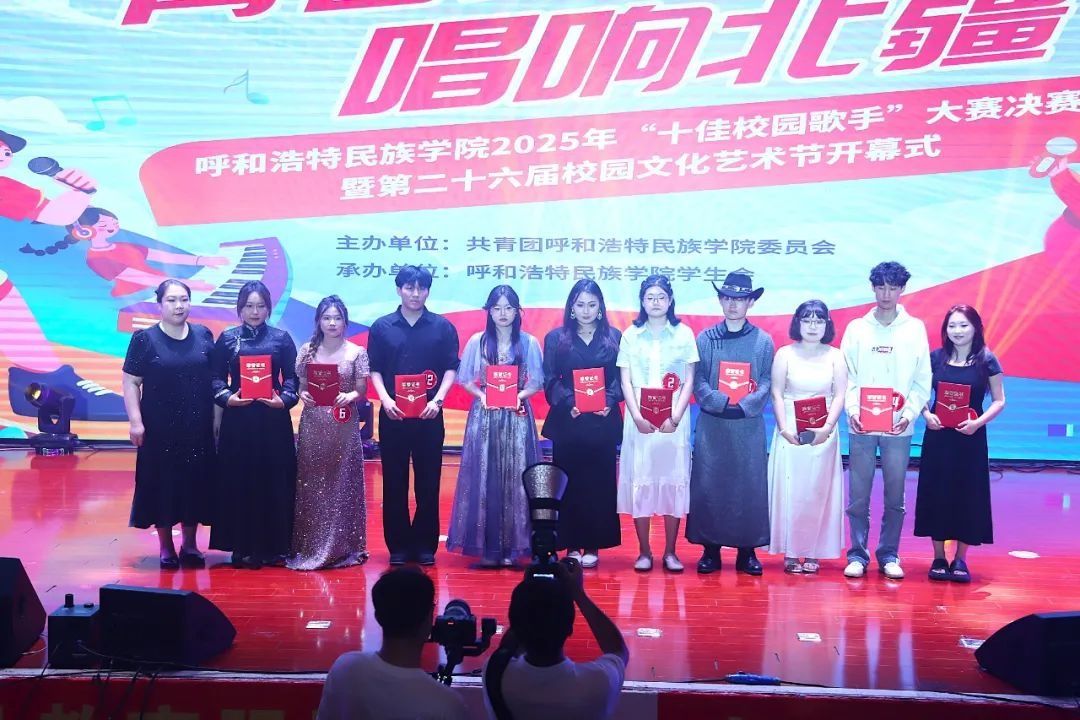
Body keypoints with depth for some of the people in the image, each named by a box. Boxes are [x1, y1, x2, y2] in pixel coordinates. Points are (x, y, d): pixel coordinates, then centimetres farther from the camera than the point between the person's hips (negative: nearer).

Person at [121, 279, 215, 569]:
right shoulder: (145, 339, -3)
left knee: (195, 482, 7)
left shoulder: (203, 336, 5)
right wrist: (135, 421, -11)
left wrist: (217, 417, 4)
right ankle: (165, 547, 16)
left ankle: (190, 544, 21)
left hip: (198, 428, 3)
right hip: (160, 428, -2)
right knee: (162, 483, 4)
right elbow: (131, 383, -4)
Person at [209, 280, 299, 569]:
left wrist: (284, 399, -13)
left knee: (274, 482, 2)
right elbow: (217, 378, 5)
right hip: (237, 419, 0)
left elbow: (292, 378, 4)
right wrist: (227, 397, -13)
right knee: (238, 482, 1)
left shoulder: (281, 338, 6)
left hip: (274, 420, 0)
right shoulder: (227, 338, 6)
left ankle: (273, 546, 11)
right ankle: (242, 547, 9)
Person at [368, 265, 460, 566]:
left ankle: (425, 546, 12)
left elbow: (451, 368, 3)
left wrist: (438, 399, -11)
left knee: (428, 482, 3)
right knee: (394, 483, 4)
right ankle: (398, 546, 13)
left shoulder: (443, 327, 4)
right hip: (393, 414, 0)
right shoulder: (382, 327, 5)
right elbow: (374, 369, 6)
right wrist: (385, 399, -9)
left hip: (429, 415, 0)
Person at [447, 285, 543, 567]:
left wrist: (519, 395, -14)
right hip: (484, 417, 0)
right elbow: (465, 379, 6)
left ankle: (512, 546, 5)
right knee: (484, 479, -1)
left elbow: (537, 382, 4)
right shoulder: (477, 342, 5)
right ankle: (487, 547, 4)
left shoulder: (529, 343, 4)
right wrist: (481, 395, -11)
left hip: (517, 418, 0)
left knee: (515, 480, -1)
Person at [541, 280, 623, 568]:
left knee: (599, 483, 2)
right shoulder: (556, 338, 6)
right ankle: (572, 544, 9)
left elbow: (620, 379, 4)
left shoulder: (614, 337, 8)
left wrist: (609, 401, -13)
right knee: (570, 483, 1)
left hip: (603, 422, 1)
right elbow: (550, 380, 1)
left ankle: (593, 545, 10)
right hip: (567, 421, 0)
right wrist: (568, 402, -15)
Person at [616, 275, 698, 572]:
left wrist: (675, 417, -10)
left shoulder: (684, 334, 5)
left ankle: (670, 552, 9)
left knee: (673, 481, 0)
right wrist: (637, 417, -10)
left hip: (673, 420, 0)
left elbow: (689, 381, 2)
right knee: (639, 481, -1)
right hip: (640, 419, 0)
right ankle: (644, 551, 8)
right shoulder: (631, 335, 7)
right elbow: (626, 382, 3)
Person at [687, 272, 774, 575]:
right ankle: (710, 549, 10)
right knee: (707, 484, 1)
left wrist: (745, 403, -16)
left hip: (749, 424, 0)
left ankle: (747, 551, 11)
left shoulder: (763, 341, 5)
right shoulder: (705, 339, 6)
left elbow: (767, 382, 0)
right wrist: (720, 401, -15)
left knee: (750, 485, 1)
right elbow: (697, 381, 1)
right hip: (711, 423, 0)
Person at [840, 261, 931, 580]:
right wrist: (851, 410, -10)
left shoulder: (915, 328, 5)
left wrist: (910, 413, -9)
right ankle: (857, 554, 11)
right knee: (858, 494, 2)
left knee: (895, 496, 5)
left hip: (899, 427, 0)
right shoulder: (857, 328, 6)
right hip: (861, 425, 0)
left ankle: (889, 555, 16)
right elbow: (846, 375, 3)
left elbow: (922, 380, 4)